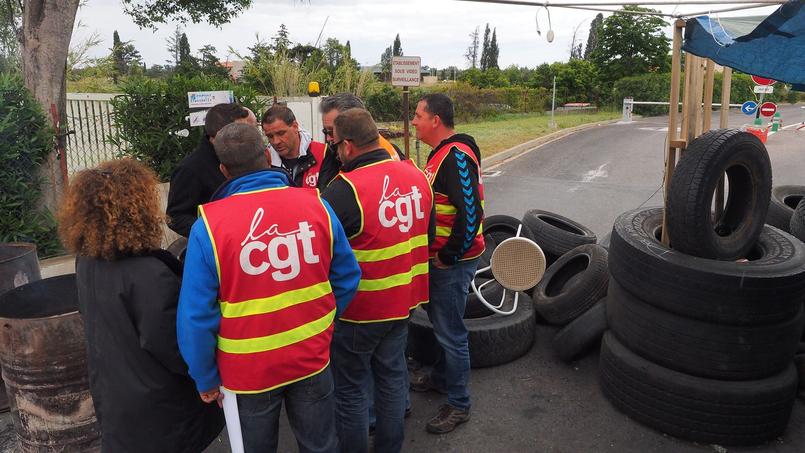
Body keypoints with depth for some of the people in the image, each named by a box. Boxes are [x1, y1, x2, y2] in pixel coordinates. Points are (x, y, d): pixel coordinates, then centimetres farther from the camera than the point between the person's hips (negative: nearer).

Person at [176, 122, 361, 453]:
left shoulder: (208, 226, -18)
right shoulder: (316, 205, -11)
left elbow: (196, 315, -16)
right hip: (313, 358, 2)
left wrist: (206, 379, -2)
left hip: (248, 370, -1)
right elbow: (348, 277, -3)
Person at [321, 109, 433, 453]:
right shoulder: (416, 176, -1)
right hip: (402, 300, 7)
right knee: (392, 376, 21)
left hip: (357, 308, -7)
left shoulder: (345, 190, -23)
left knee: (351, 388, 11)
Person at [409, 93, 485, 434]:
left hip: (452, 262, -10)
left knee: (450, 332, 1)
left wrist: (449, 255, -20)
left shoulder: (457, 155, -21)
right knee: (439, 321, 23)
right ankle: (441, 377, 43)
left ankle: (459, 404, 17)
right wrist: (438, 253, 14)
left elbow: (470, 211, -27)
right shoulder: (441, 152, 11)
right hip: (438, 257, 10)